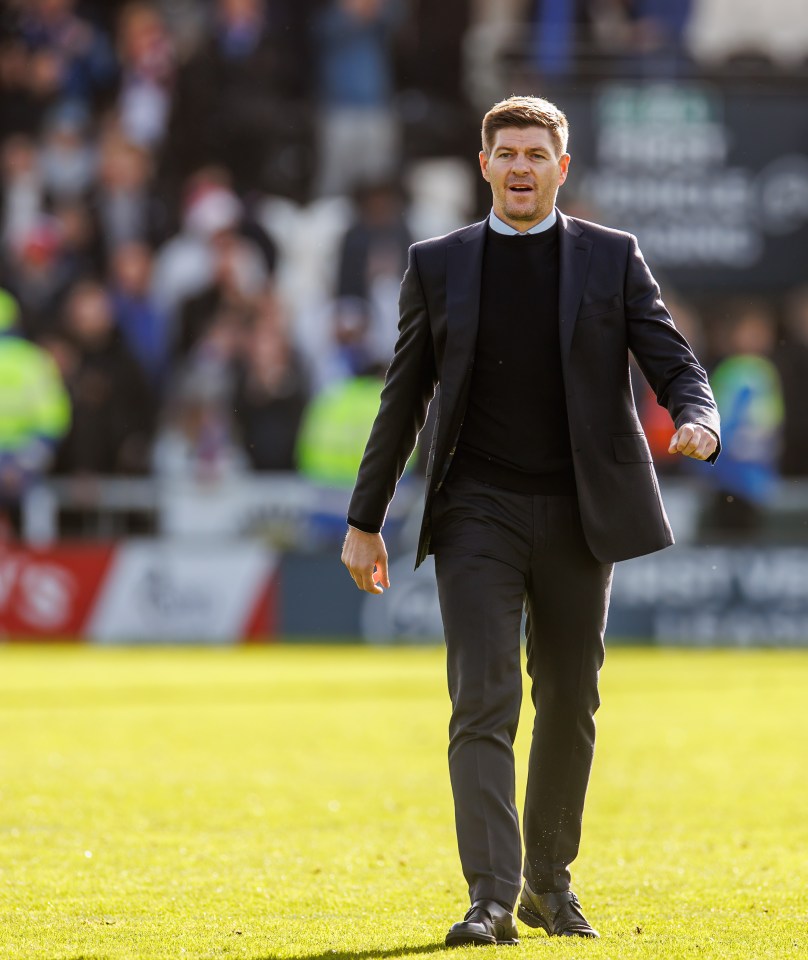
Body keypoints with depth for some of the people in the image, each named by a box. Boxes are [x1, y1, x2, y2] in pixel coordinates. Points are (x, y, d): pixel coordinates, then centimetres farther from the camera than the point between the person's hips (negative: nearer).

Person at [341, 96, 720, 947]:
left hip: (578, 516, 1)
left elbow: (677, 367, 1)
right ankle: (491, 898, -16)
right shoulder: (439, 265, 6)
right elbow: (404, 398, 11)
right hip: (477, 515, -1)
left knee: (569, 706, 9)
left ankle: (550, 878, 25)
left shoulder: (613, 259, 4)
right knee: (483, 703, -12)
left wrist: (698, 423, -22)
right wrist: (365, 519, 10)